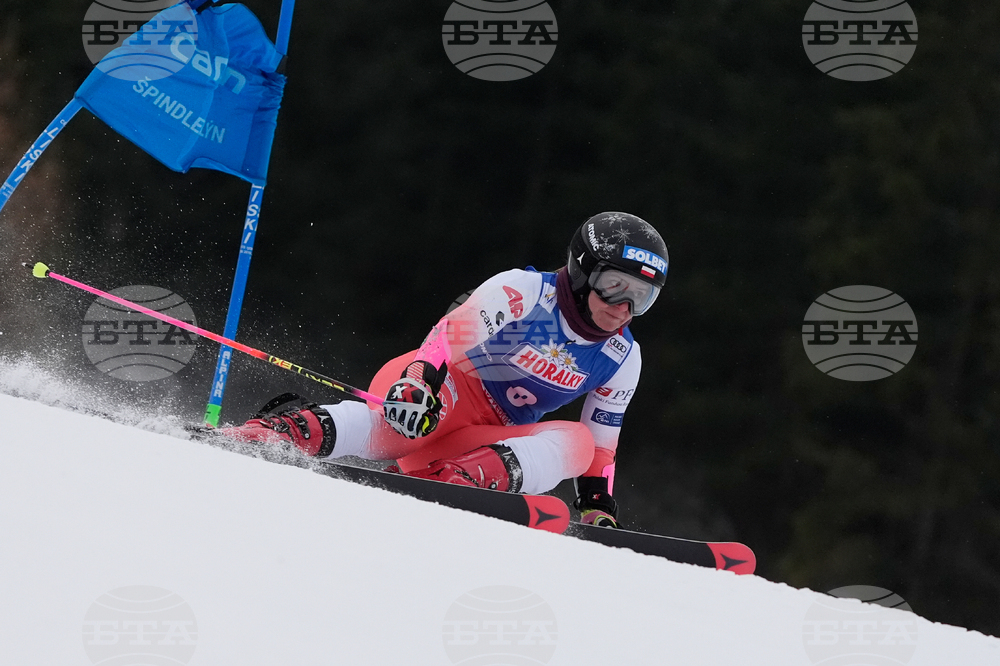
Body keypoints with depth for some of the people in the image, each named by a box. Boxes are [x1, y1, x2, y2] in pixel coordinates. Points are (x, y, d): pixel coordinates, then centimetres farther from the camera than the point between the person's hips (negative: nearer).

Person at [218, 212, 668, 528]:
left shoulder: (623, 361, 7)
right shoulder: (525, 290, -11)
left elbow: (601, 448, 15)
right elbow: (453, 333, -24)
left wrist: (600, 507, 3)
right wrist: (419, 380, -43)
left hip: (489, 445, 6)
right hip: (442, 389, -6)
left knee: (576, 442, -23)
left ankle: (467, 479, -45)